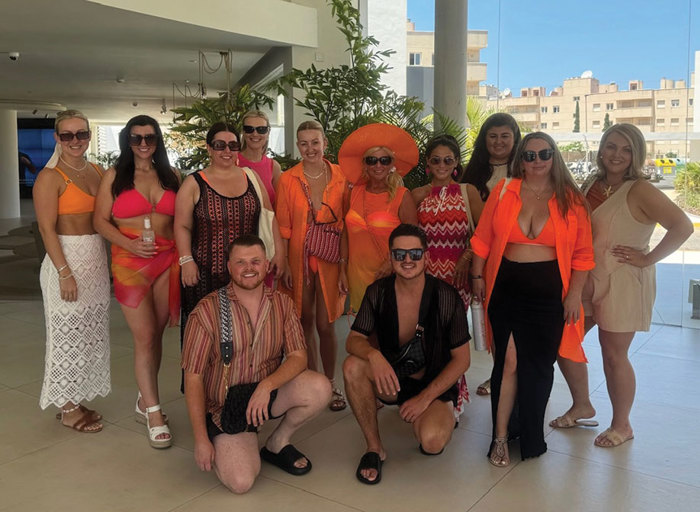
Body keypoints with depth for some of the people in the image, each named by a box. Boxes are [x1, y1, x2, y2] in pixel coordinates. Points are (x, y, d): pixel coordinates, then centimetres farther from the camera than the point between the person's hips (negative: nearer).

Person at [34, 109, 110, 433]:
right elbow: (47, 228, -13)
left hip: (97, 259, 7)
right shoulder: (50, 177, -8)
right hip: (66, 260, -6)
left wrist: (106, 260, 6)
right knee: (68, 334, 1)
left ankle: (76, 400, 25)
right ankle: (68, 409, 15)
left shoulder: (98, 172, 10)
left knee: (90, 332, 11)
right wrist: (65, 273, -18)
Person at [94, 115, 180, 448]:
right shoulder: (114, 176, 5)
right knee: (144, 337, -5)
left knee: (156, 334, 7)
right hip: (130, 263, -3)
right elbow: (101, 220, 0)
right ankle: (154, 414, 3)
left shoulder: (172, 176, 11)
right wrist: (128, 243, -16)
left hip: (168, 261, 3)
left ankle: (144, 401, 24)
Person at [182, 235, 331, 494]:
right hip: (224, 406, -3)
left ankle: (277, 443, 5)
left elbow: (298, 356, -8)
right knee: (241, 481, -22)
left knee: (319, 388, -24)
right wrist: (201, 440, -12)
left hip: (267, 394, 4)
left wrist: (267, 385, -28)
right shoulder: (208, 310, -13)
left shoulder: (282, 304, -2)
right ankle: (220, 445, 14)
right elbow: (193, 378, -11)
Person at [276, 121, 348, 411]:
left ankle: (330, 384, 20)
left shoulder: (340, 178, 1)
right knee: (305, 324, 9)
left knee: (326, 325, 1)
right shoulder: (288, 180, 1)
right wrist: (284, 265, -5)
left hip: (330, 259, -1)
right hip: (298, 258, 1)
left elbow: (347, 222, 1)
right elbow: (283, 226, 0)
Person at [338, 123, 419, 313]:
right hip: (358, 275, 3)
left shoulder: (402, 196, -4)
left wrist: (393, 262, -17)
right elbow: (346, 233, 12)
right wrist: (343, 269, 9)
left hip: (390, 277, -3)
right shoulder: (355, 193, 7)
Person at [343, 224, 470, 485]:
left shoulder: (445, 296, -15)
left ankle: (443, 416, 11)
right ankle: (374, 448, -9)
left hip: (435, 384, -2)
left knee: (431, 442, -30)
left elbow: (461, 359, -9)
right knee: (352, 366, -27)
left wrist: (425, 398, -17)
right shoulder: (378, 292, -9)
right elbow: (353, 340, -10)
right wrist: (374, 355, -34)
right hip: (390, 377, 2)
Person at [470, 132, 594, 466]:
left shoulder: (570, 199, 2)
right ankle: (500, 437, 11)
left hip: (549, 291, 1)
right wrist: (477, 277, 6)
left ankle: (531, 439, 29)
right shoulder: (503, 191, 2)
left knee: (539, 364, 9)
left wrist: (574, 294, -3)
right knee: (509, 360, -3)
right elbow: (482, 239, 6)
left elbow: (582, 254, 1)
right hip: (506, 286, 0)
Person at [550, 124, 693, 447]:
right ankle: (582, 406, 31)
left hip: (623, 282, -7)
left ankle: (621, 425, 24)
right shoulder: (591, 186, 7)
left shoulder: (640, 191, -13)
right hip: (586, 278, 7)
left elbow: (683, 227, -22)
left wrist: (647, 258, -18)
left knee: (613, 354, 3)